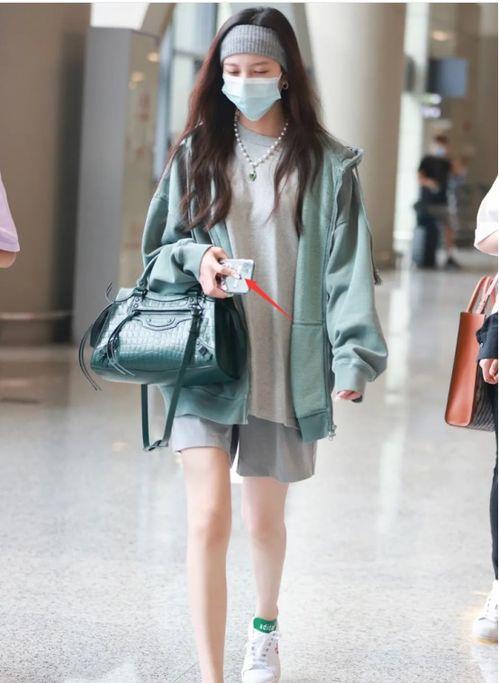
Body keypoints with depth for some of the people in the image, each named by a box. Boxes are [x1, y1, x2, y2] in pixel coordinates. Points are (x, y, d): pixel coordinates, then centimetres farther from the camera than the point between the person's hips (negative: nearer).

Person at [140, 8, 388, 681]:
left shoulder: (326, 164, 2)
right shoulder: (194, 154, 6)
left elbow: (347, 265, -2)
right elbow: (158, 249, 11)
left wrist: (353, 358, -12)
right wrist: (196, 259, -12)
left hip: (285, 364, 0)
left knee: (264, 519, 12)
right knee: (209, 519, -12)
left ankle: (266, 627, 43)